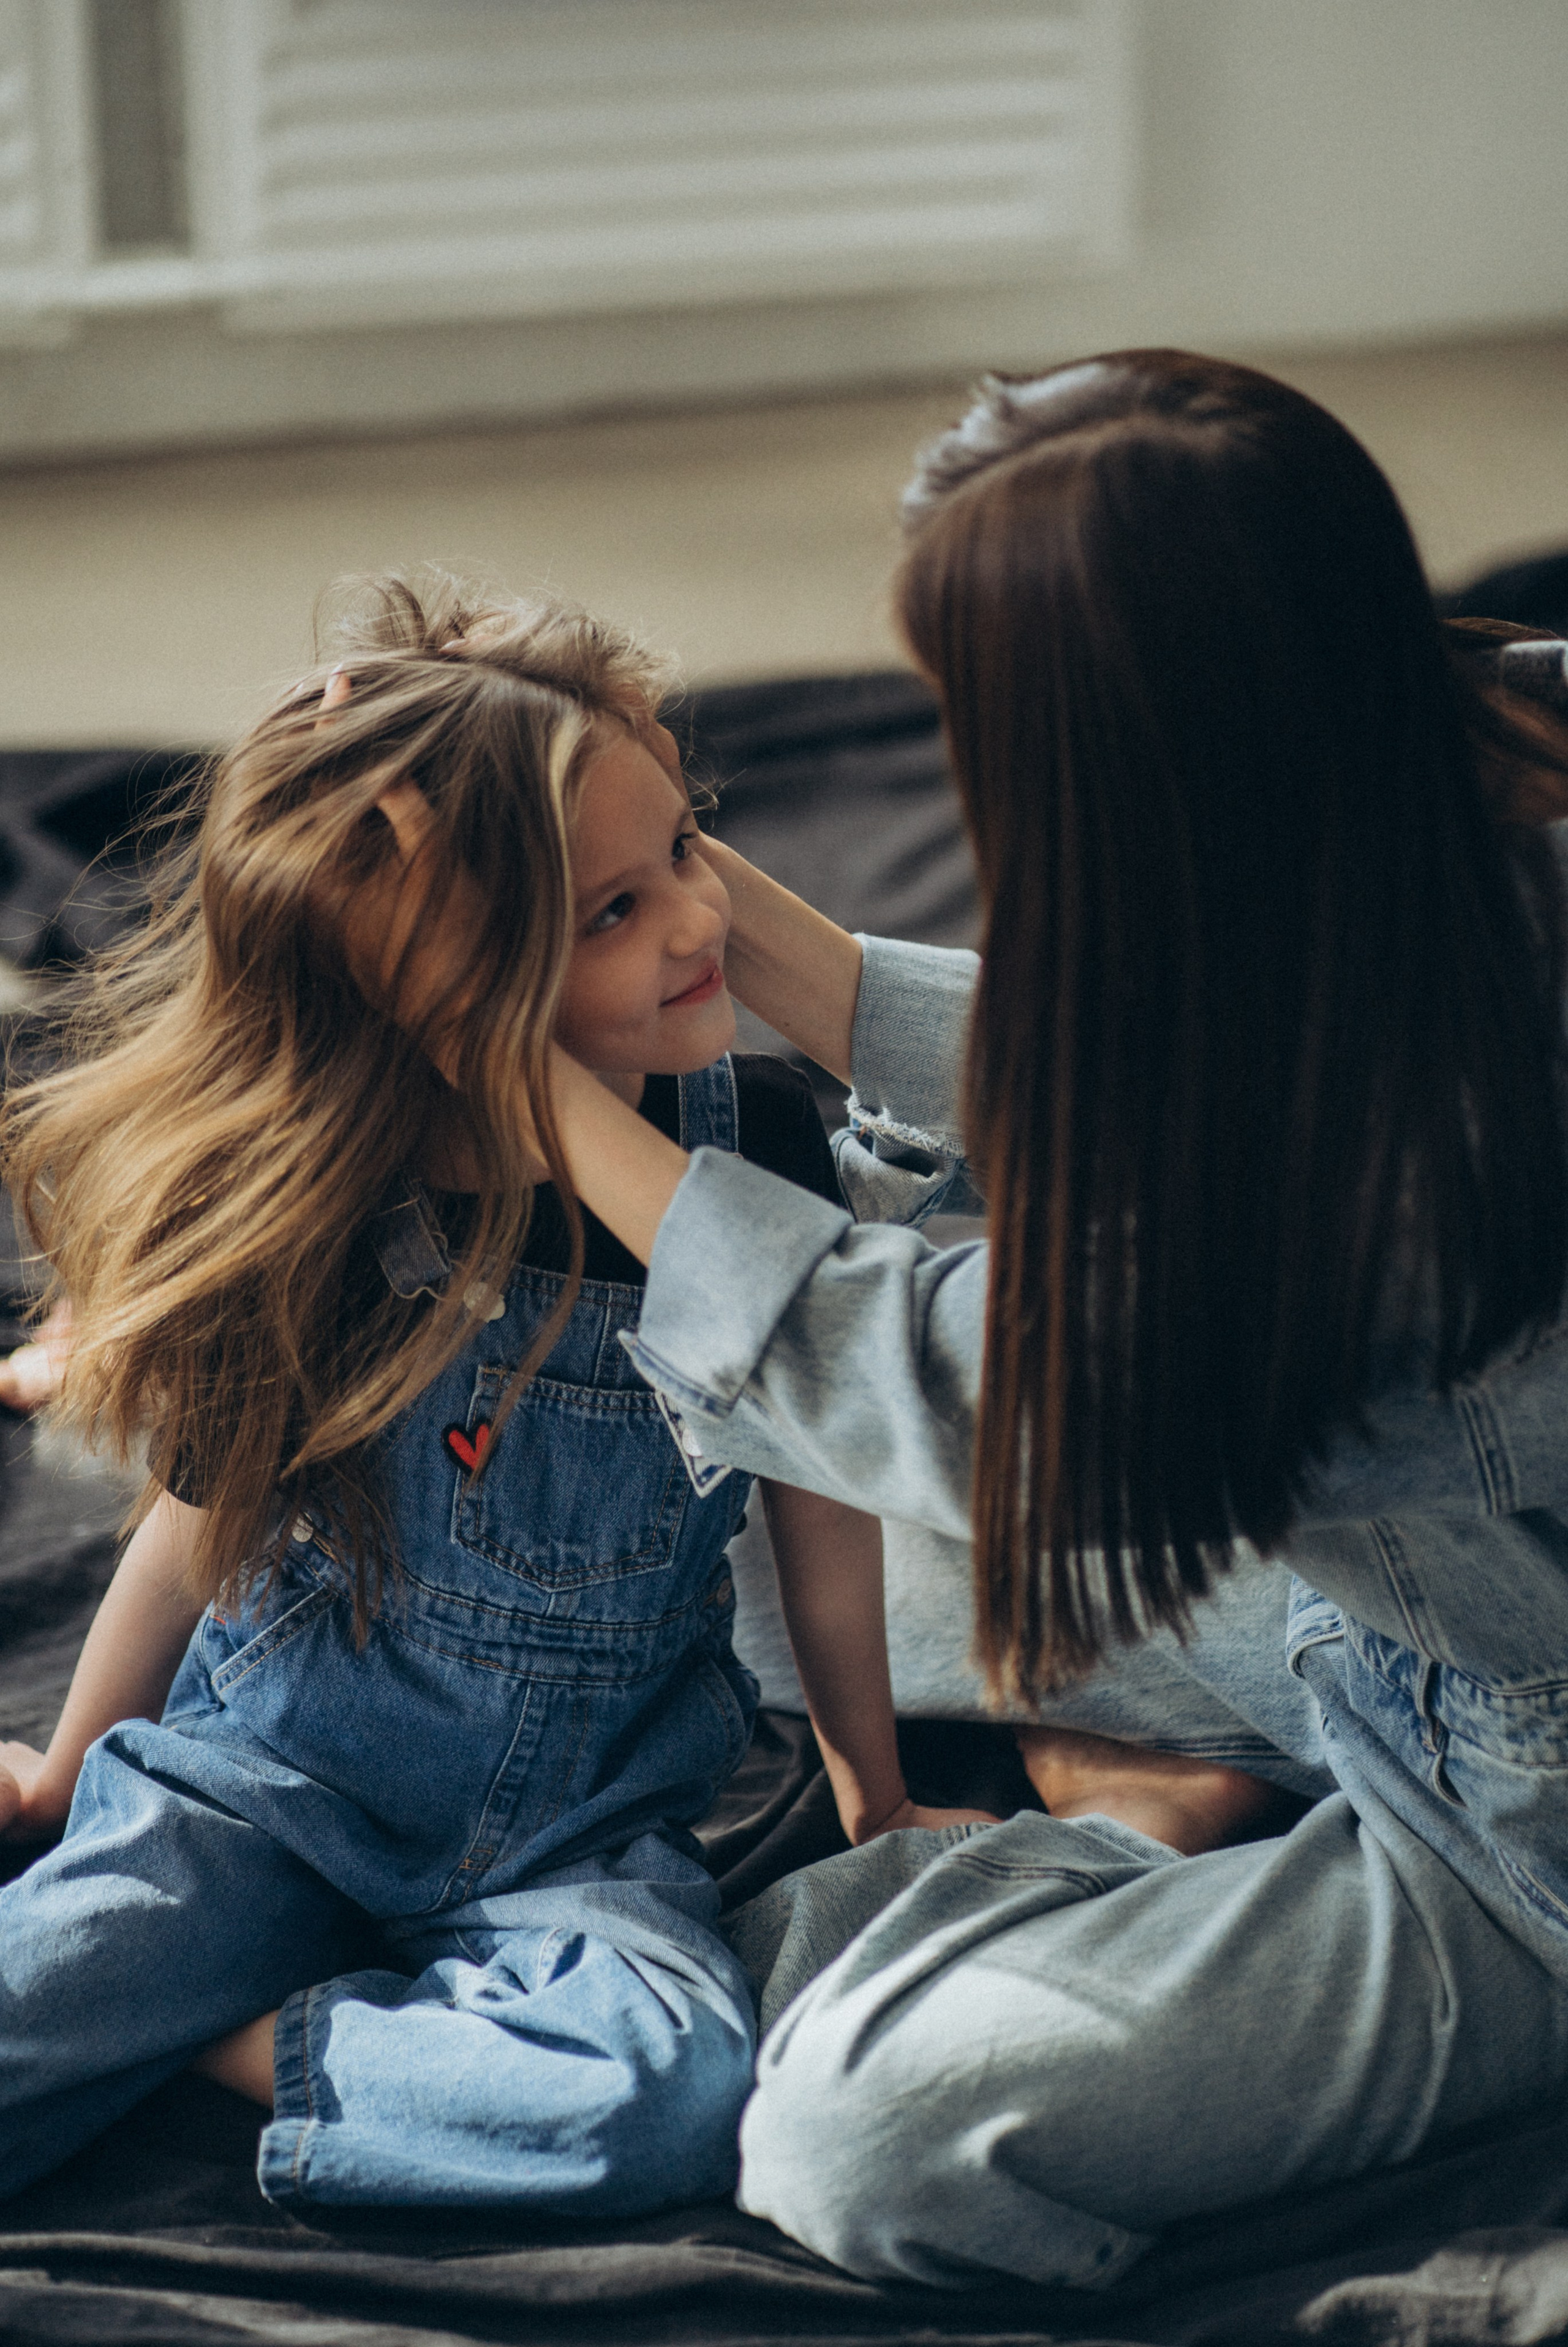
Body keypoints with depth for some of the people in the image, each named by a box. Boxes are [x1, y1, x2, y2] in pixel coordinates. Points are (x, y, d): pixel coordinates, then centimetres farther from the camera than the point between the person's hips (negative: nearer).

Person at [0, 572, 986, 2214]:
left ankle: (225, 2041, -13)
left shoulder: (754, 1148, -10)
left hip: (583, 1822, 3)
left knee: (679, 2091, -30)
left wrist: (871, 1794, 15)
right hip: (273, 1775, -2)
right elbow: (209, 1514, 3)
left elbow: (817, 1484, 4)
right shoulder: (318, 1222, -15)